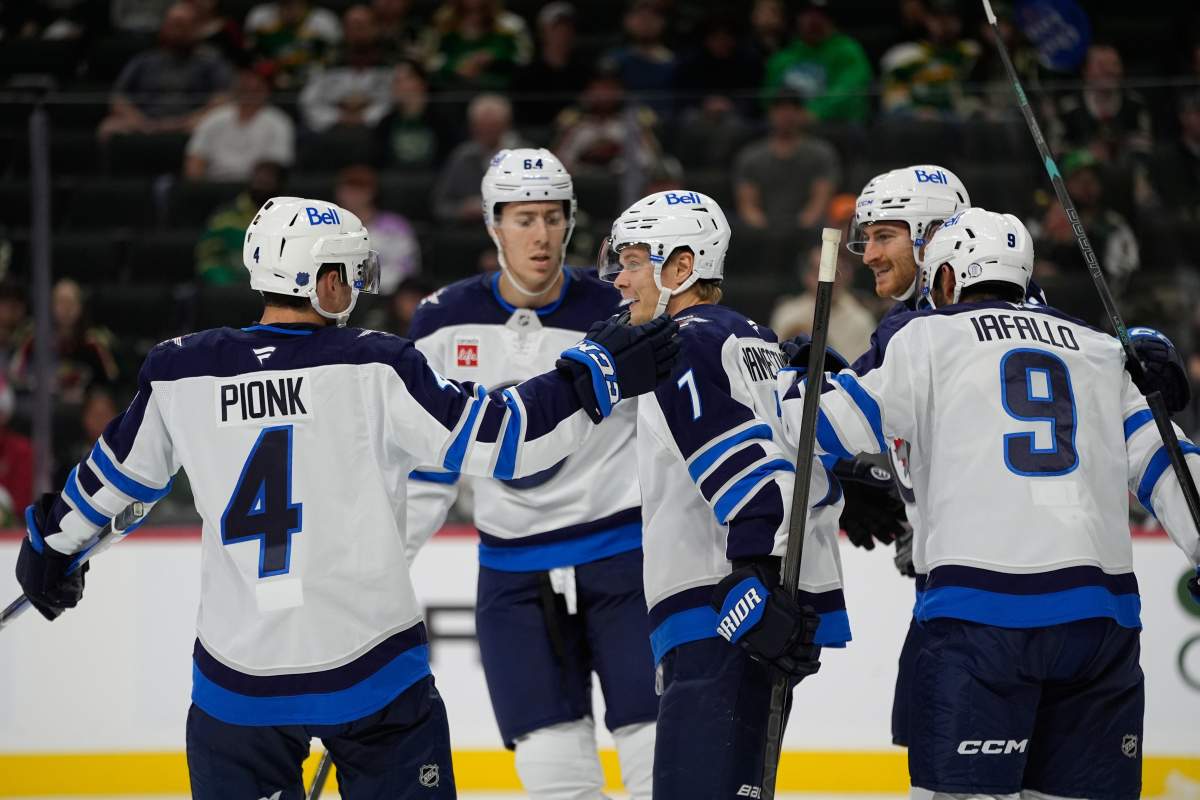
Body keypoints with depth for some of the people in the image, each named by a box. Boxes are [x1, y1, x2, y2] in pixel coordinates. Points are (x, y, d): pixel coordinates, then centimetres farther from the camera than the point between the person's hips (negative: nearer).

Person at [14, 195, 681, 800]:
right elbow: (494, 439, -12)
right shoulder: (375, 368, -10)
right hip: (370, 674, -2)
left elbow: (116, 473, 15)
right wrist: (598, 375, -4)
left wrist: (51, 545, 33)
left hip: (239, 683, 2)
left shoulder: (179, 374, 0)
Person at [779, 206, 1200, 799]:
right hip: (1101, 611, 4)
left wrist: (785, 379, 26)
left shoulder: (923, 339, 8)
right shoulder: (1097, 350, 21)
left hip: (983, 610, -4)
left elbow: (826, 425, 7)